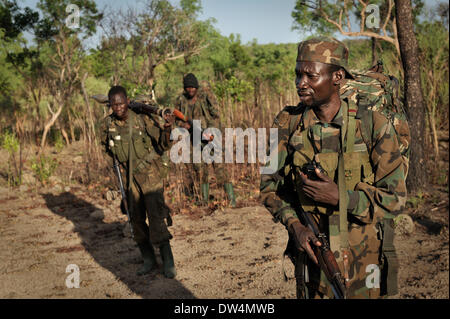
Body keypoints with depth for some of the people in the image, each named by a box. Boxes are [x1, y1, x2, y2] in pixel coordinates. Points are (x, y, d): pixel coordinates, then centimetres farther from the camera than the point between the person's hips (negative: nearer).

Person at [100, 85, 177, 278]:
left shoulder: (143, 119, -16)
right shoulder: (109, 124, -3)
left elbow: (164, 145, -16)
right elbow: (106, 145, 19)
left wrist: (167, 129, -34)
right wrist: (120, 159, 9)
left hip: (151, 171, -5)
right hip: (130, 175, 5)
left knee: (155, 215, -14)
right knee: (136, 218, 6)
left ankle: (168, 261, -5)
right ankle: (148, 259, 21)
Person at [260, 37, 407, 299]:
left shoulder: (374, 125, -12)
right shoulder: (288, 124, -5)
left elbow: (396, 198, -10)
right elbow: (270, 184, 3)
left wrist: (340, 196, -22)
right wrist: (294, 224, -13)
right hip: (312, 251, 2)